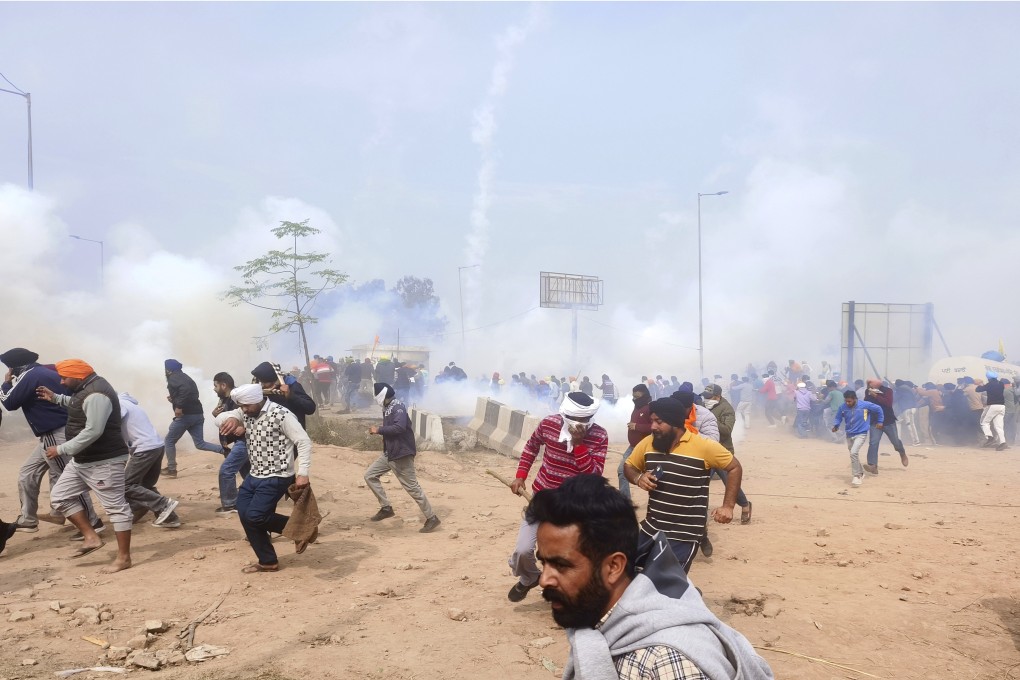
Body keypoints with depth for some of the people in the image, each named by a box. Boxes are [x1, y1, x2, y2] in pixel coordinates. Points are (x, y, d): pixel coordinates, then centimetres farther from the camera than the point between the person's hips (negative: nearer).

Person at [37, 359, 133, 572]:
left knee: (116, 506, -4)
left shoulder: (95, 394, -23)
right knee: (59, 496, 12)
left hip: (104, 461, -11)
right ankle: (91, 537, 15)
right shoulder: (86, 389, 12)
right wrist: (56, 398, 27)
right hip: (82, 460, 11)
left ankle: (124, 557, 1)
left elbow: (93, 431, -28)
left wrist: (62, 449, -20)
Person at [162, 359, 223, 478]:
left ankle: (171, 469, 13)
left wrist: (179, 406, -24)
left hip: (185, 415, -8)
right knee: (200, 444, 9)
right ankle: (224, 450, -9)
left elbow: (185, 389, -25)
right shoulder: (185, 377, 23)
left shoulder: (173, 378, -5)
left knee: (169, 441, 10)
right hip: (197, 414, 8)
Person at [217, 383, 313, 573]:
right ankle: (268, 561, 21)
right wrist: (231, 418, -15)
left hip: (276, 477, -9)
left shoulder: (281, 415, -19)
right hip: (254, 475, 9)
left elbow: (304, 442, -20)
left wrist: (302, 473, -28)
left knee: (254, 517, -14)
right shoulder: (246, 413, 4)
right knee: (245, 516, 8)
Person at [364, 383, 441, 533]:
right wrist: (378, 430, 4)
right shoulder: (388, 408, 11)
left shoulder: (398, 407, -18)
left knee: (412, 487, -5)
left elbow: (399, 427, -31)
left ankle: (431, 518, 4)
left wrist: (379, 430, -22)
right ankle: (386, 508, 16)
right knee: (369, 475, 10)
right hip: (389, 452, 10)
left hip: (401, 454, -10)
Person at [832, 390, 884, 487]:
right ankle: (861, 472, 40)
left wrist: (880, 421, 5)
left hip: (861, 434, -5)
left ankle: (856, 476, -11)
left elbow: (879, 409, 0)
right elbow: (838, 418, 5)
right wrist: (835, 425, -14)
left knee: (854, 453, -22)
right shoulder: (842, 407, -9)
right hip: (849, 435, 5)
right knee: (854, 455, 16)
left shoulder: (865, 405, -16)